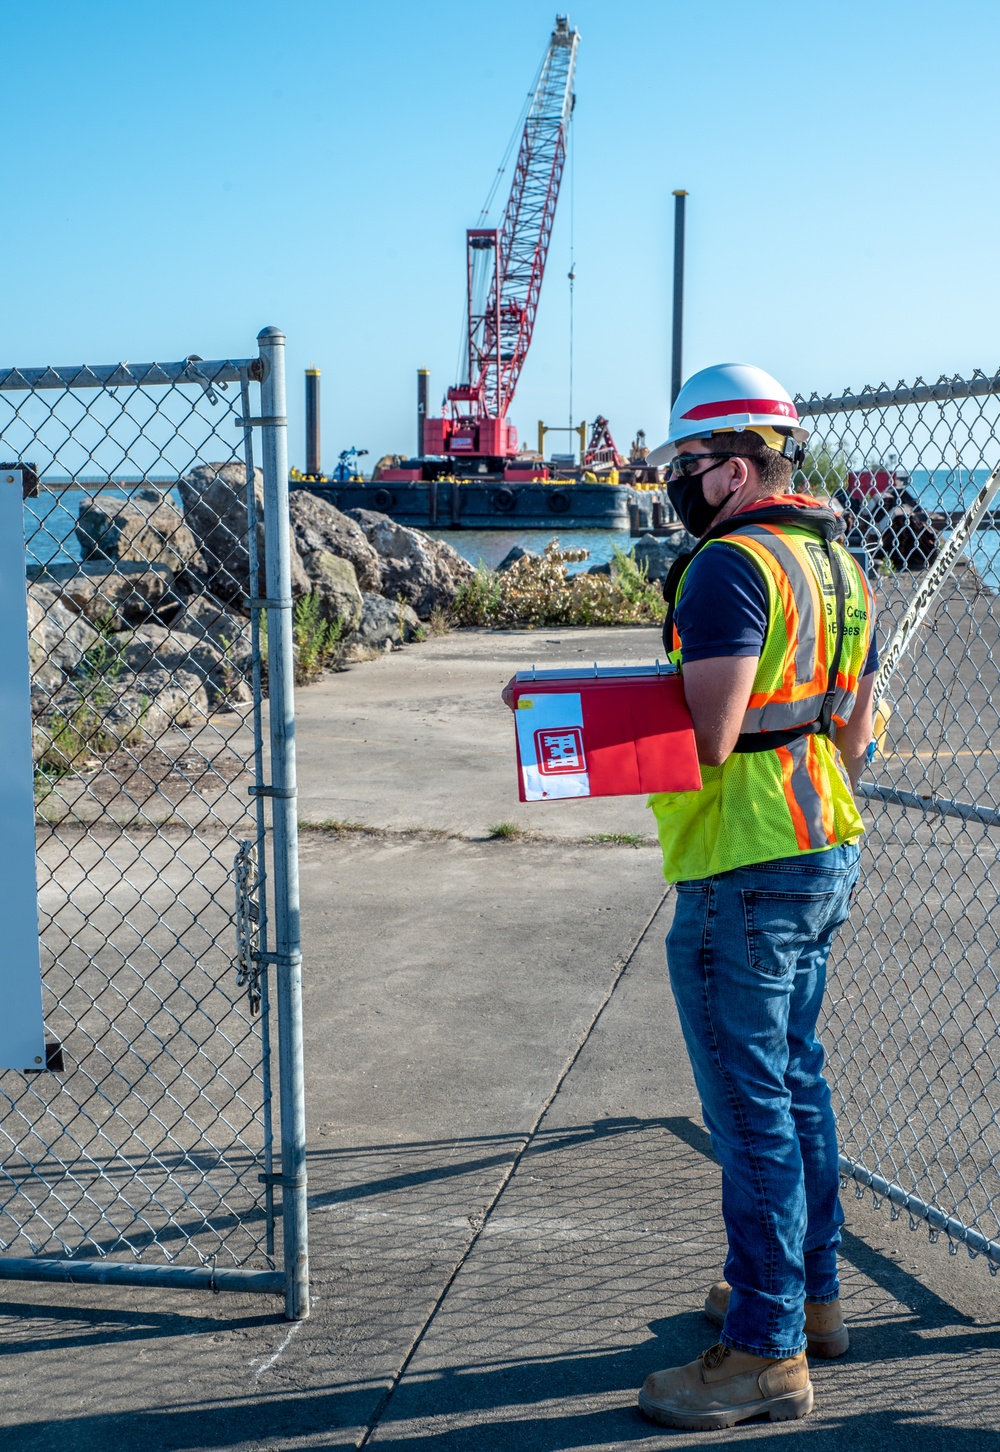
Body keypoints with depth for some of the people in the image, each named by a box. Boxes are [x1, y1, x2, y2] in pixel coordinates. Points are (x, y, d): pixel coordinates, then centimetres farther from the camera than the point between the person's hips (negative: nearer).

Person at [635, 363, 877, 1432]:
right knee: (796, 1082, 20)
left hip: (745, 871, -10)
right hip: (827, 858, 10)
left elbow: (707, 739, -24)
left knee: (751, 1107, -2)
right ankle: (810, 1292, 33)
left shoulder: (731, 565, -17)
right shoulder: (837, 564, 13)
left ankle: (765, 1351, 7)